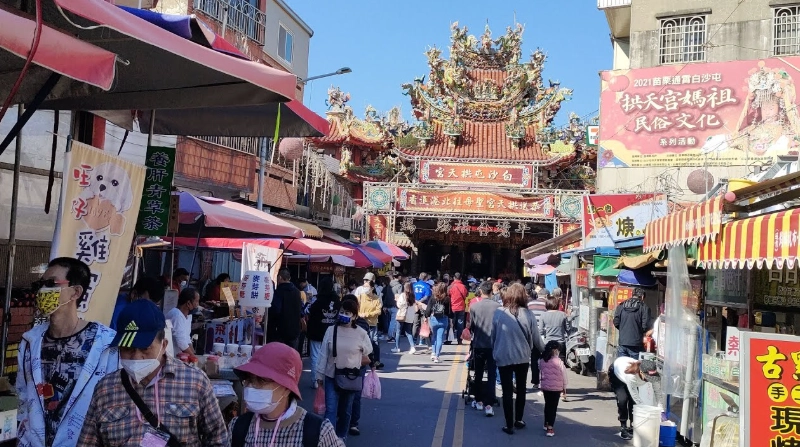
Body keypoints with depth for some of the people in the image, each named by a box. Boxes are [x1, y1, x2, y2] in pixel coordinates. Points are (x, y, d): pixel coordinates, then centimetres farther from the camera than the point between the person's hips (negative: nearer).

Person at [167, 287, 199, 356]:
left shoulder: (188, 315, 8)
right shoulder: (177, 315, -20)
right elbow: (181, 343, -21)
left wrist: (194, 355, 0)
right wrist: (195, 357, -13)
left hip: (179, 355, 8)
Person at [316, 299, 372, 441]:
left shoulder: (361, 333, -9)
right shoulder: (331, 330, -6)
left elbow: (368, 356, 5)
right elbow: (324, 354, -1)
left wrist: (354, 363, 4)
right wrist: (320, 374, 1)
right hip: (331, 376, 0)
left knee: (346, 410, 15)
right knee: (330, 410, -8)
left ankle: (341, 437, 33)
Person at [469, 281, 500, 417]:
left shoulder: (474, 306, -7)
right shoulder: (498, 306, -8)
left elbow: (471, 326, 1)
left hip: (478, 344, 1)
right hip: (493, 344, -1)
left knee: (478, 374, 15)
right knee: (492, 375, 3)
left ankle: (479, 401, 23)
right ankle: (488, 404, -4)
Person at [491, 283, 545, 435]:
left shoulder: (498, 313, -11)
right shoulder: (527, 314, -10)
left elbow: (493, 336, -2)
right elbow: (536, 337, -2)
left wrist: (494, 351, 15)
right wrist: (544, 350, 16)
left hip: (503, 357, -1)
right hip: (522, 356, 2)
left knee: (507, 391, 6)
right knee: (521, 389, 20)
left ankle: (509, 425, 8)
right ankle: (518, 420, 30)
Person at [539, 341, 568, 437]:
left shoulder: (542, 360, 0)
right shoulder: (559, 361, -13)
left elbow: (541, 372, 8)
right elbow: (564, 375, -7)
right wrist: (564, 387, 5)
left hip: (545, 386, 5)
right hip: (556, 387, -5)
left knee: (547, 405, 20)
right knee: (553, 407, 0)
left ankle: (546, 424, 32)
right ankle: (550, 428, -3)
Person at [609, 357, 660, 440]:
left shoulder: (651, 374, -33)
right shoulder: (631, 375, -46)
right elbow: (635, 396, -35)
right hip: (616, 373, -4)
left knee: (633, 400, -11)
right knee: (623, 399, -20)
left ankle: (632, 427, 5)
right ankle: (623, 428, -7)